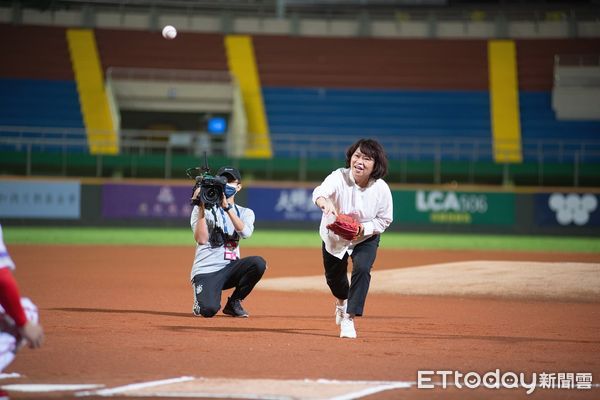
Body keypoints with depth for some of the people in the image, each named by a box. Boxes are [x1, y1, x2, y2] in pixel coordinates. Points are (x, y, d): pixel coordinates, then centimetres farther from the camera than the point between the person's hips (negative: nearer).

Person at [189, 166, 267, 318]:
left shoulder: (245, 213, 10)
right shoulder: (202, 209, 2)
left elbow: (245, 233, -14)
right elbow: (201, 240, -15)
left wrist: (227, 207, -22)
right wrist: (201, 209, -19)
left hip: (230, 268, 4)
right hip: (206, 271, -4)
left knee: (258, 263, -27)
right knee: (209, 310, -30)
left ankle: (234, 302, -2)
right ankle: (200, 302, 12)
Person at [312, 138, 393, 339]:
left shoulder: (381, 189, -25)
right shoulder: (339, 177, -30)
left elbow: (384, 220, -12)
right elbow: (320, 191, -50)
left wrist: (364, 228, -32)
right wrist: (325, 202, -75)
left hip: (366, 238, -1)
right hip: (334, 236, 1)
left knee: (362, 269, -25)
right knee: (333, 276, 16)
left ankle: (349, 319, -17)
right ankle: (342, 301, 53)